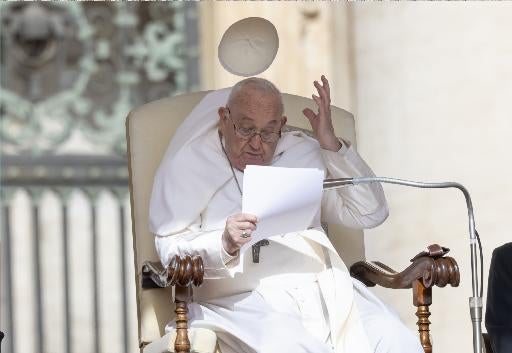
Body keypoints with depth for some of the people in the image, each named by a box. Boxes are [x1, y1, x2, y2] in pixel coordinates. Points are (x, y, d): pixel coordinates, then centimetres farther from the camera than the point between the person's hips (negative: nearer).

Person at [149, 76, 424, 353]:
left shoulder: (303, 154, 20)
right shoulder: (190, 164, 10)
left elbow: (370, 214, 13)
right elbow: (171, 251, 0)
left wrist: (331, 145, 6)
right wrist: (224, 244, -21)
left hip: (325, 290, 4)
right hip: (243, 300, -4)